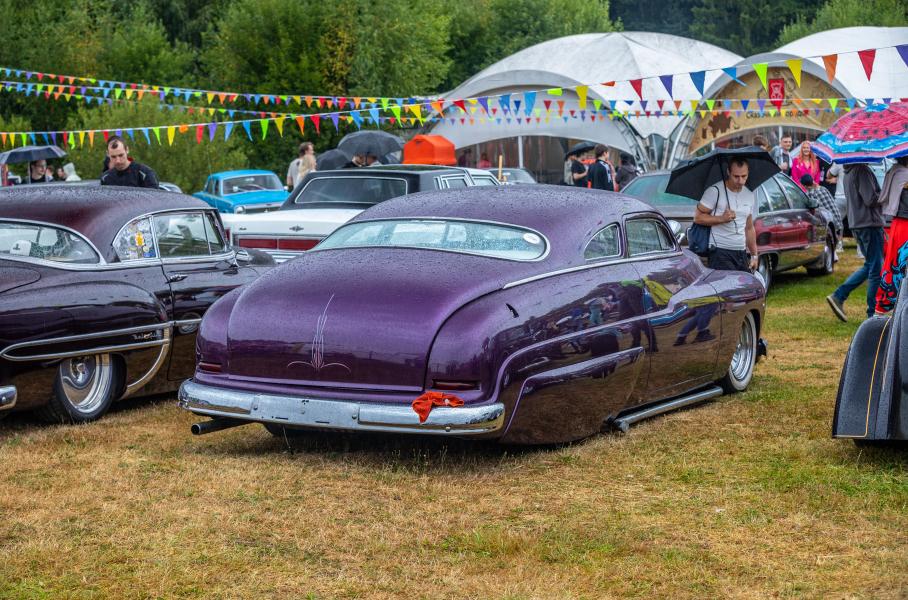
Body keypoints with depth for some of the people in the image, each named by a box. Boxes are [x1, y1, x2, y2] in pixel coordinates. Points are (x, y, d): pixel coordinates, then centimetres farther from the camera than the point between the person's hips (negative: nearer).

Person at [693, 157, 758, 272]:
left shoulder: (749, 195, 15)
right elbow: (698, 217, -6)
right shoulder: (715, 191, -6)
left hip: (742, 253, 7)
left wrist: (754, 255, 19)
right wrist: (721, 218, -19)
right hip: (720, 253, -6)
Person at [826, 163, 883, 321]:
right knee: (876, 268, -1)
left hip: (856, 223, 9)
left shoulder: (849, 172, 13)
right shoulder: (862, 170, -17)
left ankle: (838, 296, 10)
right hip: (869, 223, -9)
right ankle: (873, 314, 3)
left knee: (869, 266, 18)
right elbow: (870, 199, -21)